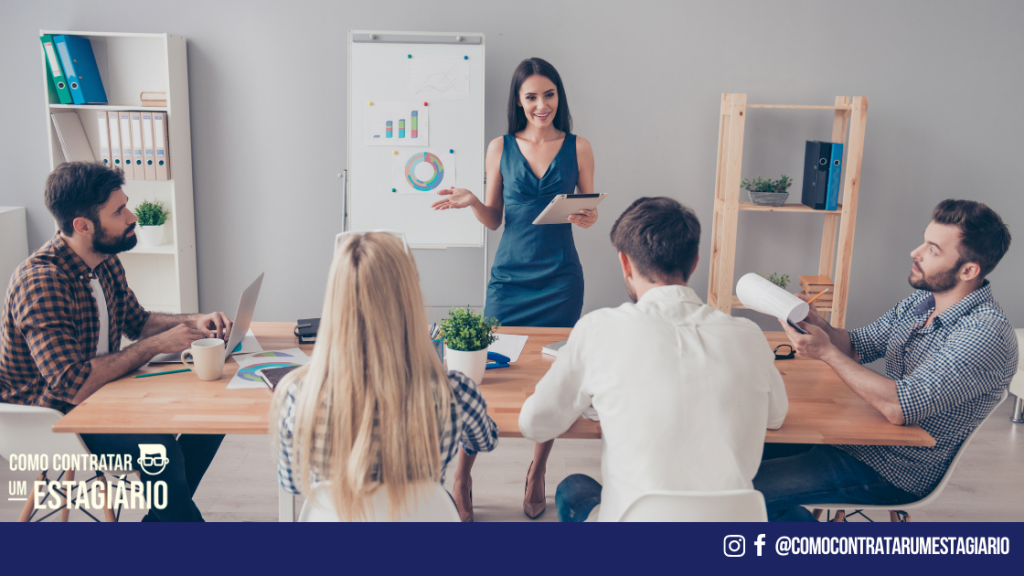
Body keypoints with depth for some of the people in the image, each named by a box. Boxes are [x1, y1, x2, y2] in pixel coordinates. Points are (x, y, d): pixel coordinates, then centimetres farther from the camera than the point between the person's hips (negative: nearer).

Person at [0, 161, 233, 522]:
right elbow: (74, 385, -33)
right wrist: (157, 345, -26)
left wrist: (193, 322, -2)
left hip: (102, 392, 9)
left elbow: (137, 321, 17)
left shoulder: (106, 262, 1)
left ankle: (162, 516, 13)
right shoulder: (40, 282, -27)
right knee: (158, 447, -31)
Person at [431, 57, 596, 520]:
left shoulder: (577, 148, 4)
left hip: (560, 278, 0)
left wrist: (588, 219, -13)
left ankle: (537, 474, 27)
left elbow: (588, 213, 9)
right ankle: (462, 473, 14)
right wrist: (471, 201, -10)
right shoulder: (501, 148, 4)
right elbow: (494, 219, 9)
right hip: (510, 275, 0)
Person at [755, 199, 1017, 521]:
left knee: (754, 490, -17)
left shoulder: (986, 334, -23)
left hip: (896, 471, -9)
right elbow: (857, 346, 11)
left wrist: (827, 352, -25)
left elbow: (899, 409, -30)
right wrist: (816, 325, -11)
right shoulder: (922, 301, 5)